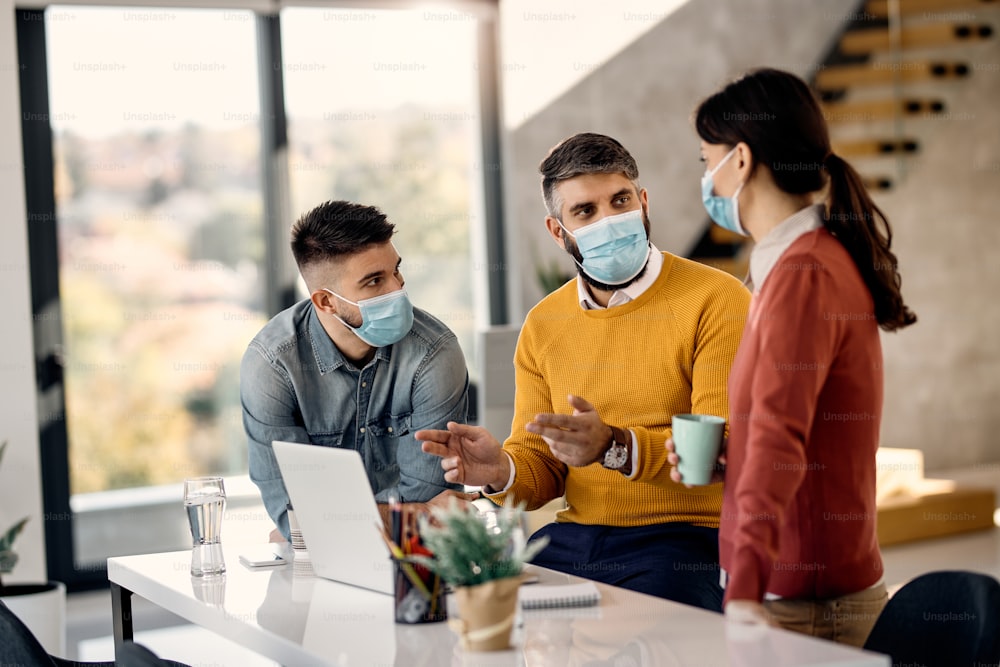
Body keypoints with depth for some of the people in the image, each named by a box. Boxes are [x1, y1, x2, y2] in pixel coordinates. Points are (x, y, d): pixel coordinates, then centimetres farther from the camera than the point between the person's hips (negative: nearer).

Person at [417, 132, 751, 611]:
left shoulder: (716, 300, -3)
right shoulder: (542, 326, 15)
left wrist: (614, 447, -28)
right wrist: (501, 472, -8)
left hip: (685, 539, -5)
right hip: (571, 538, 6)